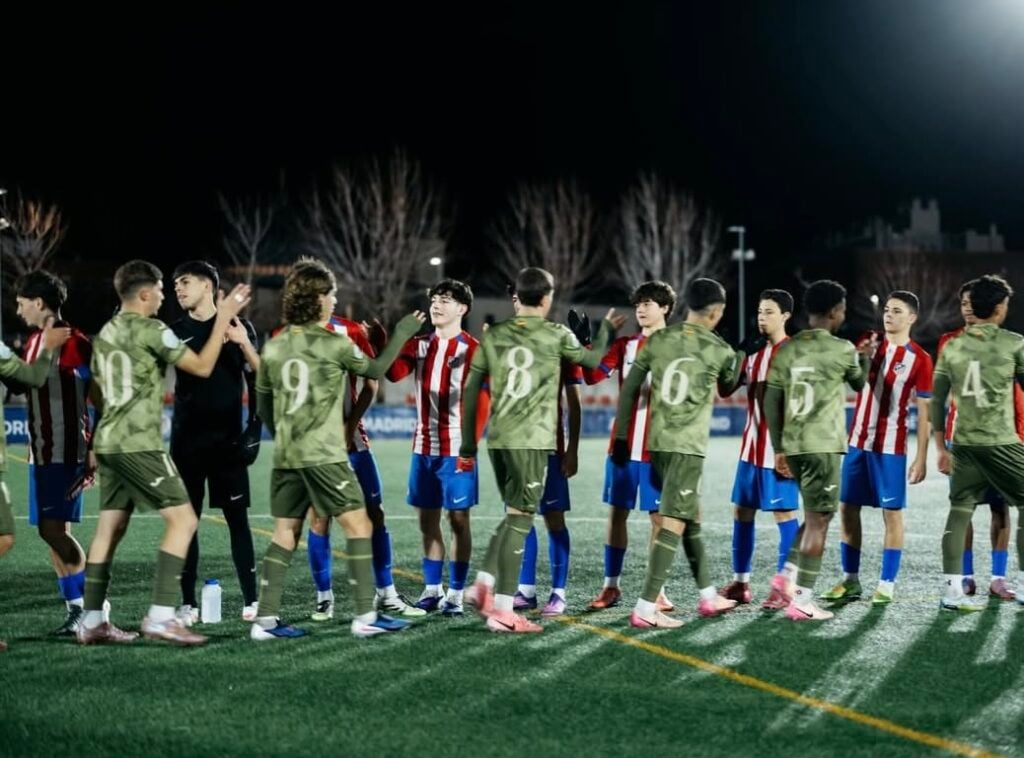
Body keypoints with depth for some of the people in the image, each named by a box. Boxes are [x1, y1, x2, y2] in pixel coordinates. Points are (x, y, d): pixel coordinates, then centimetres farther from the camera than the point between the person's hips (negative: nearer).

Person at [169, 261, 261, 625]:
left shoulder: (238, 327, 2)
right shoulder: (176, 331, 6)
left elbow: (258, 376, 0)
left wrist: (245, 345, -16)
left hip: (227, 439, -2)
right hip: (186, 440, 2)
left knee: (237, 519, -2)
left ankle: (251, 600, 2)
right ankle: (188, 604, 6)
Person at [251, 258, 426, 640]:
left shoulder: (273, 346, 7)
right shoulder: (332, 343, -8)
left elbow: (262, 404, 14)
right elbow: (375, 369, 7)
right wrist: (401, 335, 17)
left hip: (286, 456, 6)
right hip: (324, 455, -6)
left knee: (285, 533, 9)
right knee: (359, 525, 2)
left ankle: (266, 619, 5)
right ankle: (365, 616, 0)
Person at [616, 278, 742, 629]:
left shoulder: (658, 340, 6)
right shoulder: (719, 350, -3)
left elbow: (629, 389, 5)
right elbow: (728, 387, 18)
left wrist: (621, 436, 12)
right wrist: (741, 358, 35)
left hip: (657, 442, 6)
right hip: (689, 446, -6)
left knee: (691, 518, 19)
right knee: (674, 524, -7)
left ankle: (708, 596, 29)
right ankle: (645, 608, -14)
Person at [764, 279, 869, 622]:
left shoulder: (787, 349, 8)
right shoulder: (842, 349, -6)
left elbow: (771, 401, 8)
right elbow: (859, 383, 14)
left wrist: (779, 448, 15)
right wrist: (865, 356, 33)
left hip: (793, 446, 6)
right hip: (824, 446, -6)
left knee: (814, 516, 22)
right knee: (818, 521, -1)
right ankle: (802, 600, -3)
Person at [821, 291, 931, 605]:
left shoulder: (919, 359, -5)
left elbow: (924, 411, -5)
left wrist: (921, 457, -9)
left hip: (891, 447, -5)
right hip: (858, 441, 5)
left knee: (892, 512, 0)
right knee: (848, 508, 6)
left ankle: (887, 585, 5)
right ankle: (850, 580, 15)